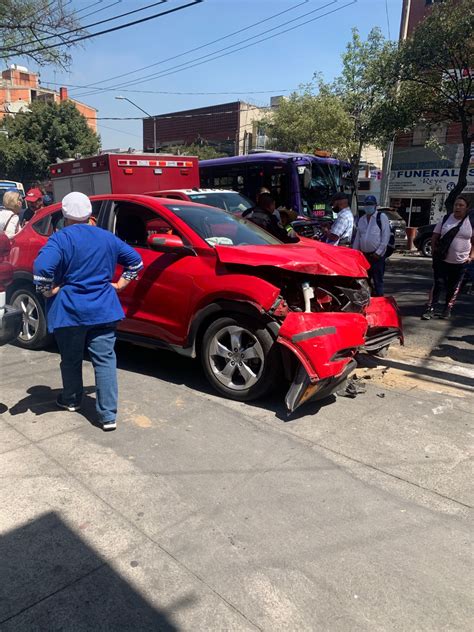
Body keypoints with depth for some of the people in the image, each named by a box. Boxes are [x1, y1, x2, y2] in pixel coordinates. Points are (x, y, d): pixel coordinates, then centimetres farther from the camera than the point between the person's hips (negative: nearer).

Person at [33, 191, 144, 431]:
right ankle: (108, 415, -1)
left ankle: (71, 400, 38)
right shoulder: (107, 237, 8)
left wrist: (48, 291, -10)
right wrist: (120, 284, 12)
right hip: (103, 310, 3)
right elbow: (135, 260, 14)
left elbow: (41, 267, -25)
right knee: (105, 360, 2)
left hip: (69, 312, -3)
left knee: (71, 360, 17)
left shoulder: (61, 238, -9)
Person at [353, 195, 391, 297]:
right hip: (364, 255, 6)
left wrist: (378, 252, -15)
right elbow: (357, 238, 18)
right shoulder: (362, 220, 16)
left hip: (376, 255, -6)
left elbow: (386, 236, -9)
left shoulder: (382, 217, -3)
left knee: (377, 281, -3)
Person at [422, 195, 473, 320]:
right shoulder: (445, 219, 0)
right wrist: (434, 252, -2)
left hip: (460, 262, 1)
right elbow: (435, 237, 5)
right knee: (437, 284, -2)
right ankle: (431, 309, 2)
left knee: (454, 288, 9)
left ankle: (447, 310, 22)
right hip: (442, 260, 0)